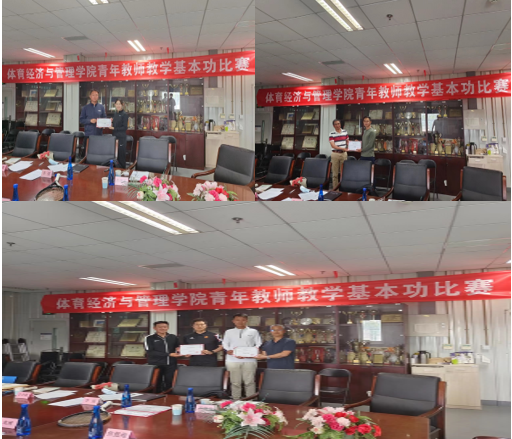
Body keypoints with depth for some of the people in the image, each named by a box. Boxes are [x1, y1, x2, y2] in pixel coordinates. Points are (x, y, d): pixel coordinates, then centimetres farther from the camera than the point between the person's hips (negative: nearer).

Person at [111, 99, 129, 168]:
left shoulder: (125, 114, -7)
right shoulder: (115, 114, 14)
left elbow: (125, 127, -12)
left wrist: (114, 128, -14)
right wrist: (111, 122, 2)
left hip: (121, 137, -7)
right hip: (114, 136, 7)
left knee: (121, 155, -3)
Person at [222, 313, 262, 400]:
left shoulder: (253, 331, 10)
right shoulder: (229, 332, 16)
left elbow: (258, 344, 6)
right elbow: (225, 344, 14)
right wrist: (229, 350, -7)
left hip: (249, 360, -1)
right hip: (233, 360, 1)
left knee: (249, 382, -3)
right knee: (235, 382, 3)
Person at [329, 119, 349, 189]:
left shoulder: (345, 132, 7)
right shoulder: (331, 134, -4)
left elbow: (347, 142, 19)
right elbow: (333, 145, -12)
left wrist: (347, 148, 0)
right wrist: (342, 148, -20)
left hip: (343, 154, 3)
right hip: (335, 154, -3)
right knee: (335, 173, 2)